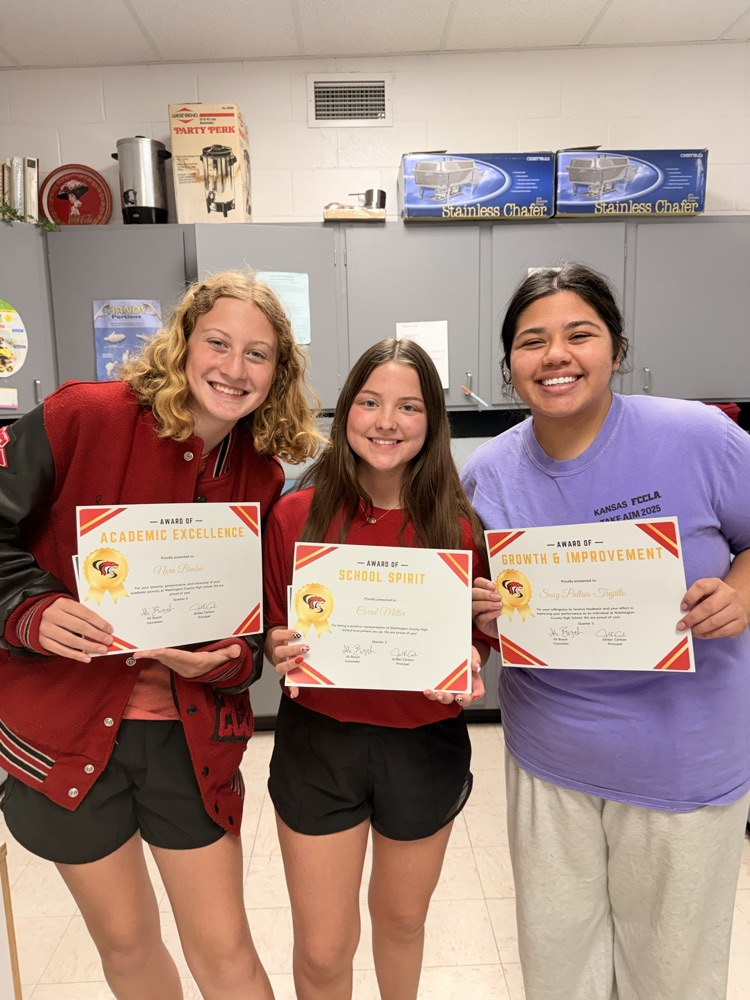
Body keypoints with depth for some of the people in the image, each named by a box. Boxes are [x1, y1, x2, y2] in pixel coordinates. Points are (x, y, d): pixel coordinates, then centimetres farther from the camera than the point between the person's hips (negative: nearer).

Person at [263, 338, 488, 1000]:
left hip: (424, 744, 1)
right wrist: (278, 649, -20)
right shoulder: (297, 514, -10)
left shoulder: (459, 525, -10)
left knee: (402, 917, 26)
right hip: (317, 742, -1)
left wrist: (469, 669, -19)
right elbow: (271, 628, 1)